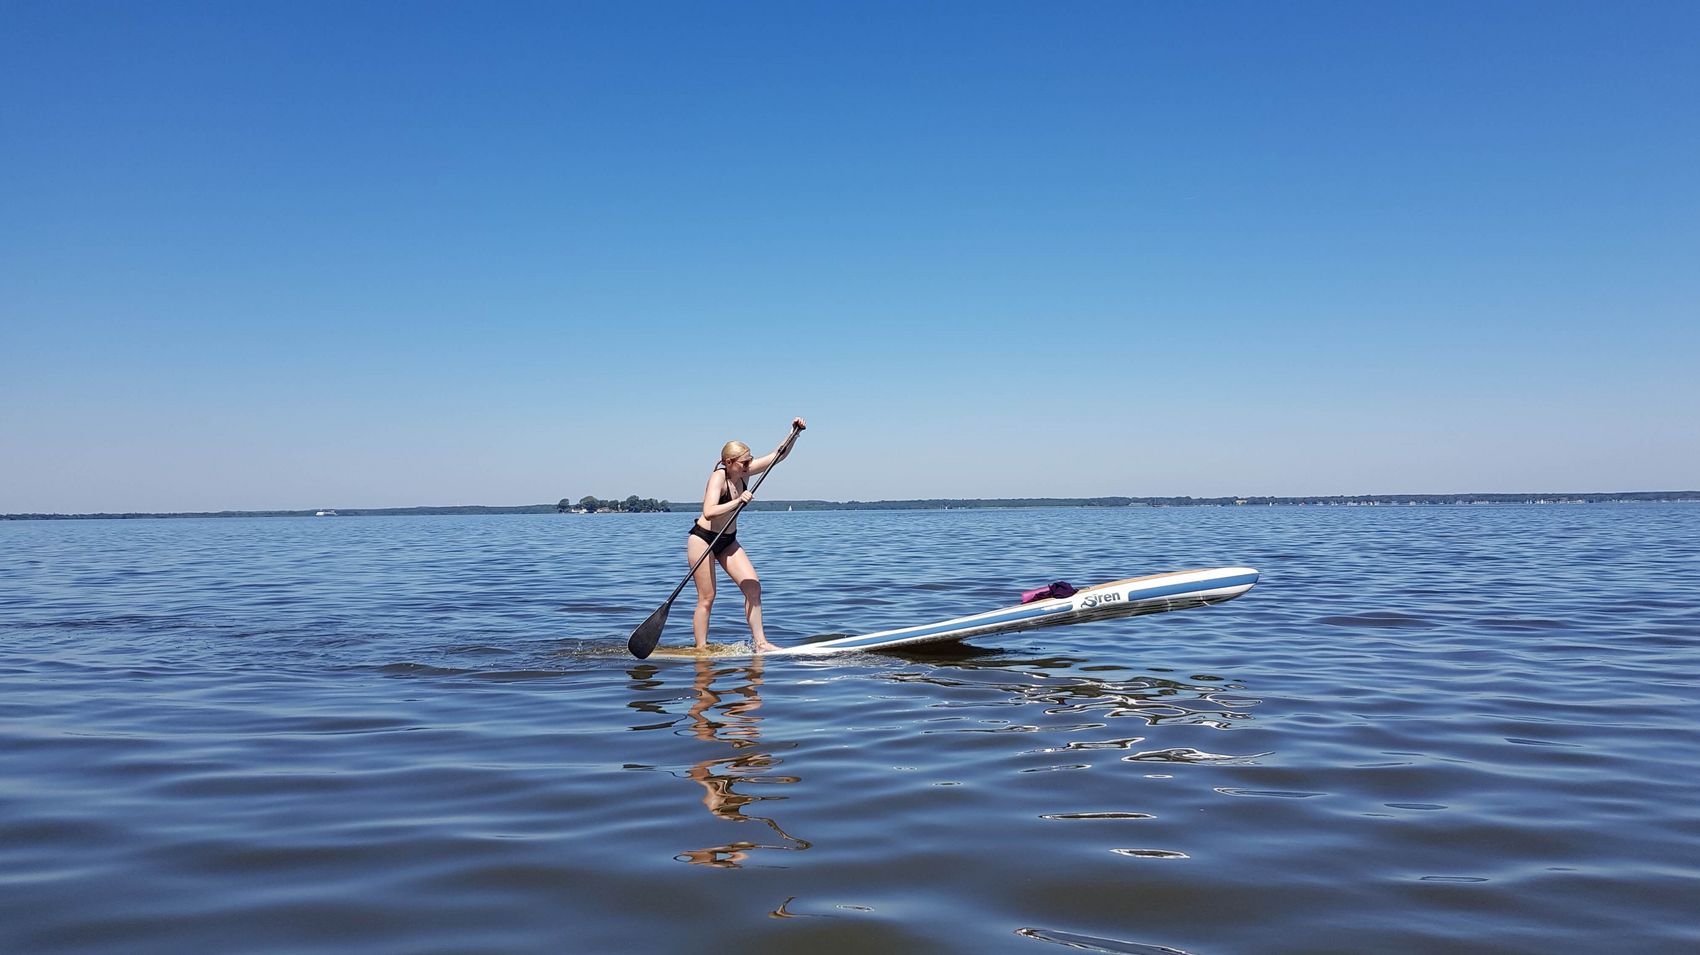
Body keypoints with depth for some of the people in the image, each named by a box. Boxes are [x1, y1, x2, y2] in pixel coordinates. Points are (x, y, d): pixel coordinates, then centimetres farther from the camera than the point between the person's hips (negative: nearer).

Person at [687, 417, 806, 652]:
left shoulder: (744, 472, -3)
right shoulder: (718, 477, -23)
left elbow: (778, 456, 0)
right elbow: (708, 512, -38)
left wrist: (794, 433, -12)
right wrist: (738, 501, -45)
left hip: (728, 541, 7)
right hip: (702, 539, -7)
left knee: (753, 585, -4)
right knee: (706, 598, -5)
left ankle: (760, 643, -1)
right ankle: (700, 649, 4)